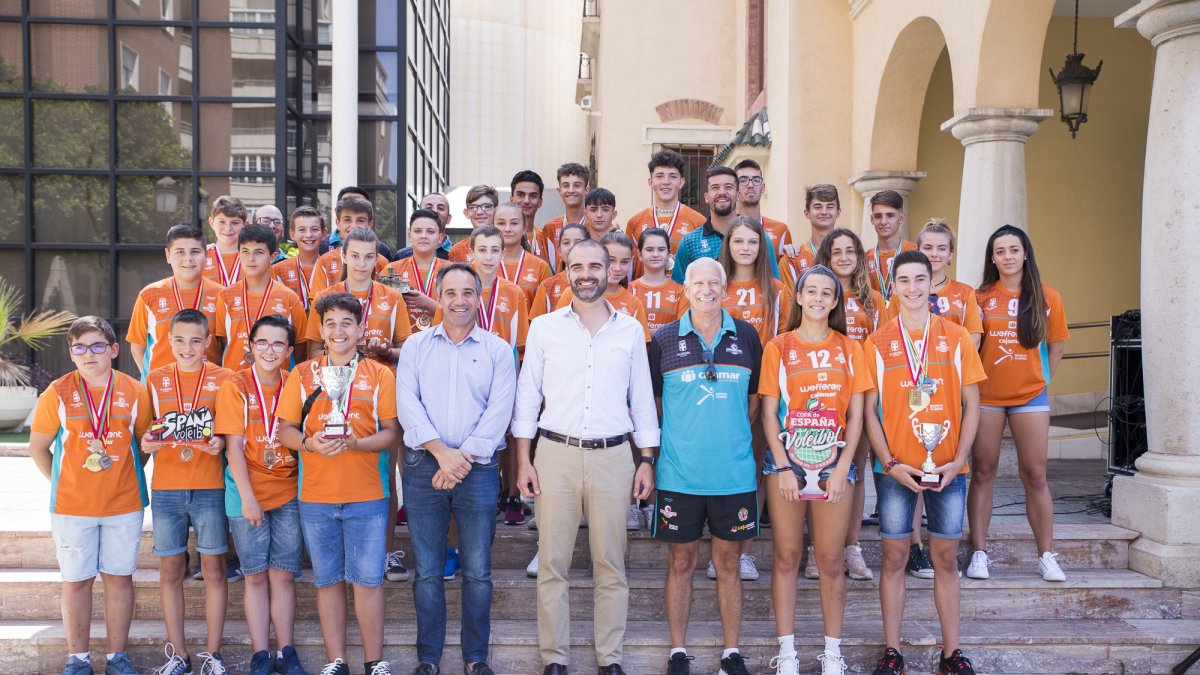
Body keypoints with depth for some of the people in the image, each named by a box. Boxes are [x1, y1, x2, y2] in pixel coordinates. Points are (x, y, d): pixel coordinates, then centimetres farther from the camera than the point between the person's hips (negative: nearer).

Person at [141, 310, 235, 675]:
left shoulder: (224, 379, 2)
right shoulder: (156, 380, 8)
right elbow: (149, 431, 12)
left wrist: (219, 444, -16)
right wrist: (147, 442, -10)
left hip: (210, 487, -2)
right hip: (166, 487, 2)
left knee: (214, 568, 2)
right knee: (170, 570, 6)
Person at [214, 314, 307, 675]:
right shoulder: (235, 386, -6)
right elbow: (233, 446, -9)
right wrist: (248, 497, -14)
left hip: (287, 493, 2)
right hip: (247, 494, -2)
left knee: (284, 575, 6)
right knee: (256, 576, 5)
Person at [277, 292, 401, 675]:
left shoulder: (379, 375, 4)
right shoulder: (303, 374, 8)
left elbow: (391, 432, 2)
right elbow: (285, 430, 8)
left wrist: (356, 443, -16)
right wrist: (310, 443, -12)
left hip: (366, 497, -1)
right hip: (315, 497, 2)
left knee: (367, 581, 0)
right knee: (327, 581, 9)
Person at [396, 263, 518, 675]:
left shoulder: (497, 350, 6)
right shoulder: (416, 346, 9)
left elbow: (499, 412, -3)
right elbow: (407, 402, -2)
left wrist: (463, 457, -12)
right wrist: (441, 451, -14)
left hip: (478, 468, -1)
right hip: (424, 467, 1)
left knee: (477, 571, 3)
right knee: (427, 571, 5)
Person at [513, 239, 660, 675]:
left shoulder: (630, 330, 7)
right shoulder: (544, 327, 5)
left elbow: (642, 398, 10)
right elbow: (528, 396, 6)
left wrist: (647, 460, 6)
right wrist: (523, 461, 0)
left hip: (613, 456, 1)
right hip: (555, 454, 0)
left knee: (611, 564, 6)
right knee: (552, 562, 2)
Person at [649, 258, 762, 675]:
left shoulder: (746, 337, 4)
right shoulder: (664, 339, 0)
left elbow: (756, 397, 13)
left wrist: (732, 435, 5)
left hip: (734, 473, 1)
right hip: (679, 473, -1)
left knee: (728, 563, 10)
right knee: (681, 562, 8)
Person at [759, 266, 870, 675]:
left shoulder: (848, 349, 6)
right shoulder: (779, 347, 2)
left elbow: (855, 415, 4)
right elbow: (769, 413, 0)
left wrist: (842, 468, -6)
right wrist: (783, 468, -9)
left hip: (834, 463, 1)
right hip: (786, 462, -1)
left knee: (830, 561, 5)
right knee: (786, 557, 5)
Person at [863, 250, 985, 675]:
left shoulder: (957, 338, 3)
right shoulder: (877, 342, 2)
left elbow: (971, 405, 4)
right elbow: (869, 409, 2)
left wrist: (958, 460, -6)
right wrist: (890, 463, -8)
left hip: (947, 468, 1)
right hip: (895, 468, -1)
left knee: (946, 557, 7)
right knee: (895, 556, 5)